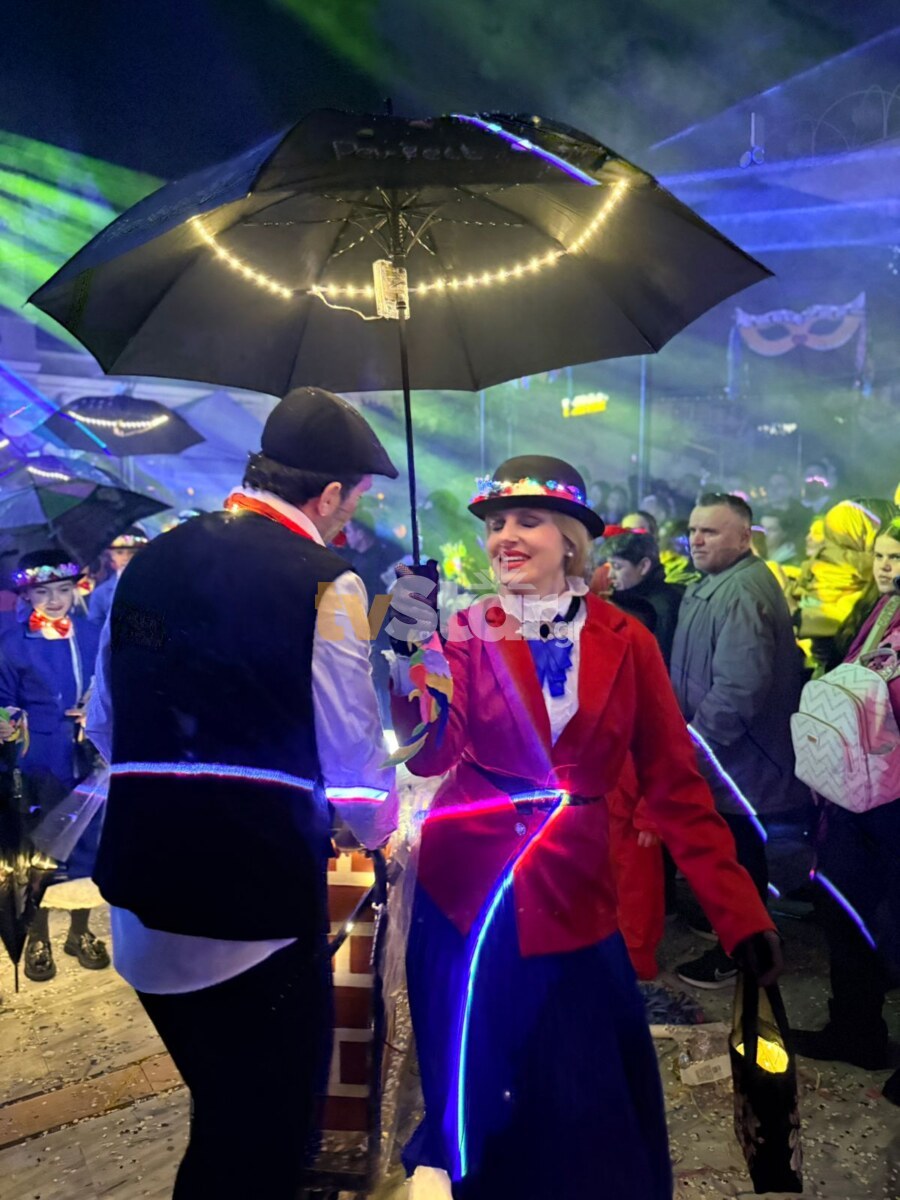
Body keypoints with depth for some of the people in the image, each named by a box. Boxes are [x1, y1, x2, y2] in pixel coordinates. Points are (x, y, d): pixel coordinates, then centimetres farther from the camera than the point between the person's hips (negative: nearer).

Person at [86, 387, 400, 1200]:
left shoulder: (149, 562, 5)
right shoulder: (323, 584, -14)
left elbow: (105, 723, 13)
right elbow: (352, 760, -12)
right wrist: (386, 829, 9)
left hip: (142, 895, 7)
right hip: (261, 900, -6)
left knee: (222, 1110, 28)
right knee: (266, 1134, 14)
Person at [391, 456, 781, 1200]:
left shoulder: (626, 643, -2)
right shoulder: (467, 633, -2)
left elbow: (677, 785, -2)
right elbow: (432, 755, -13)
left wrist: (741, 911, -7)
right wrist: (413, 663, -28)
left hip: (573, 894, 0)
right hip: (468, 888, 0)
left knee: (592, 1102, 11)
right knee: (478, 1091, 15)